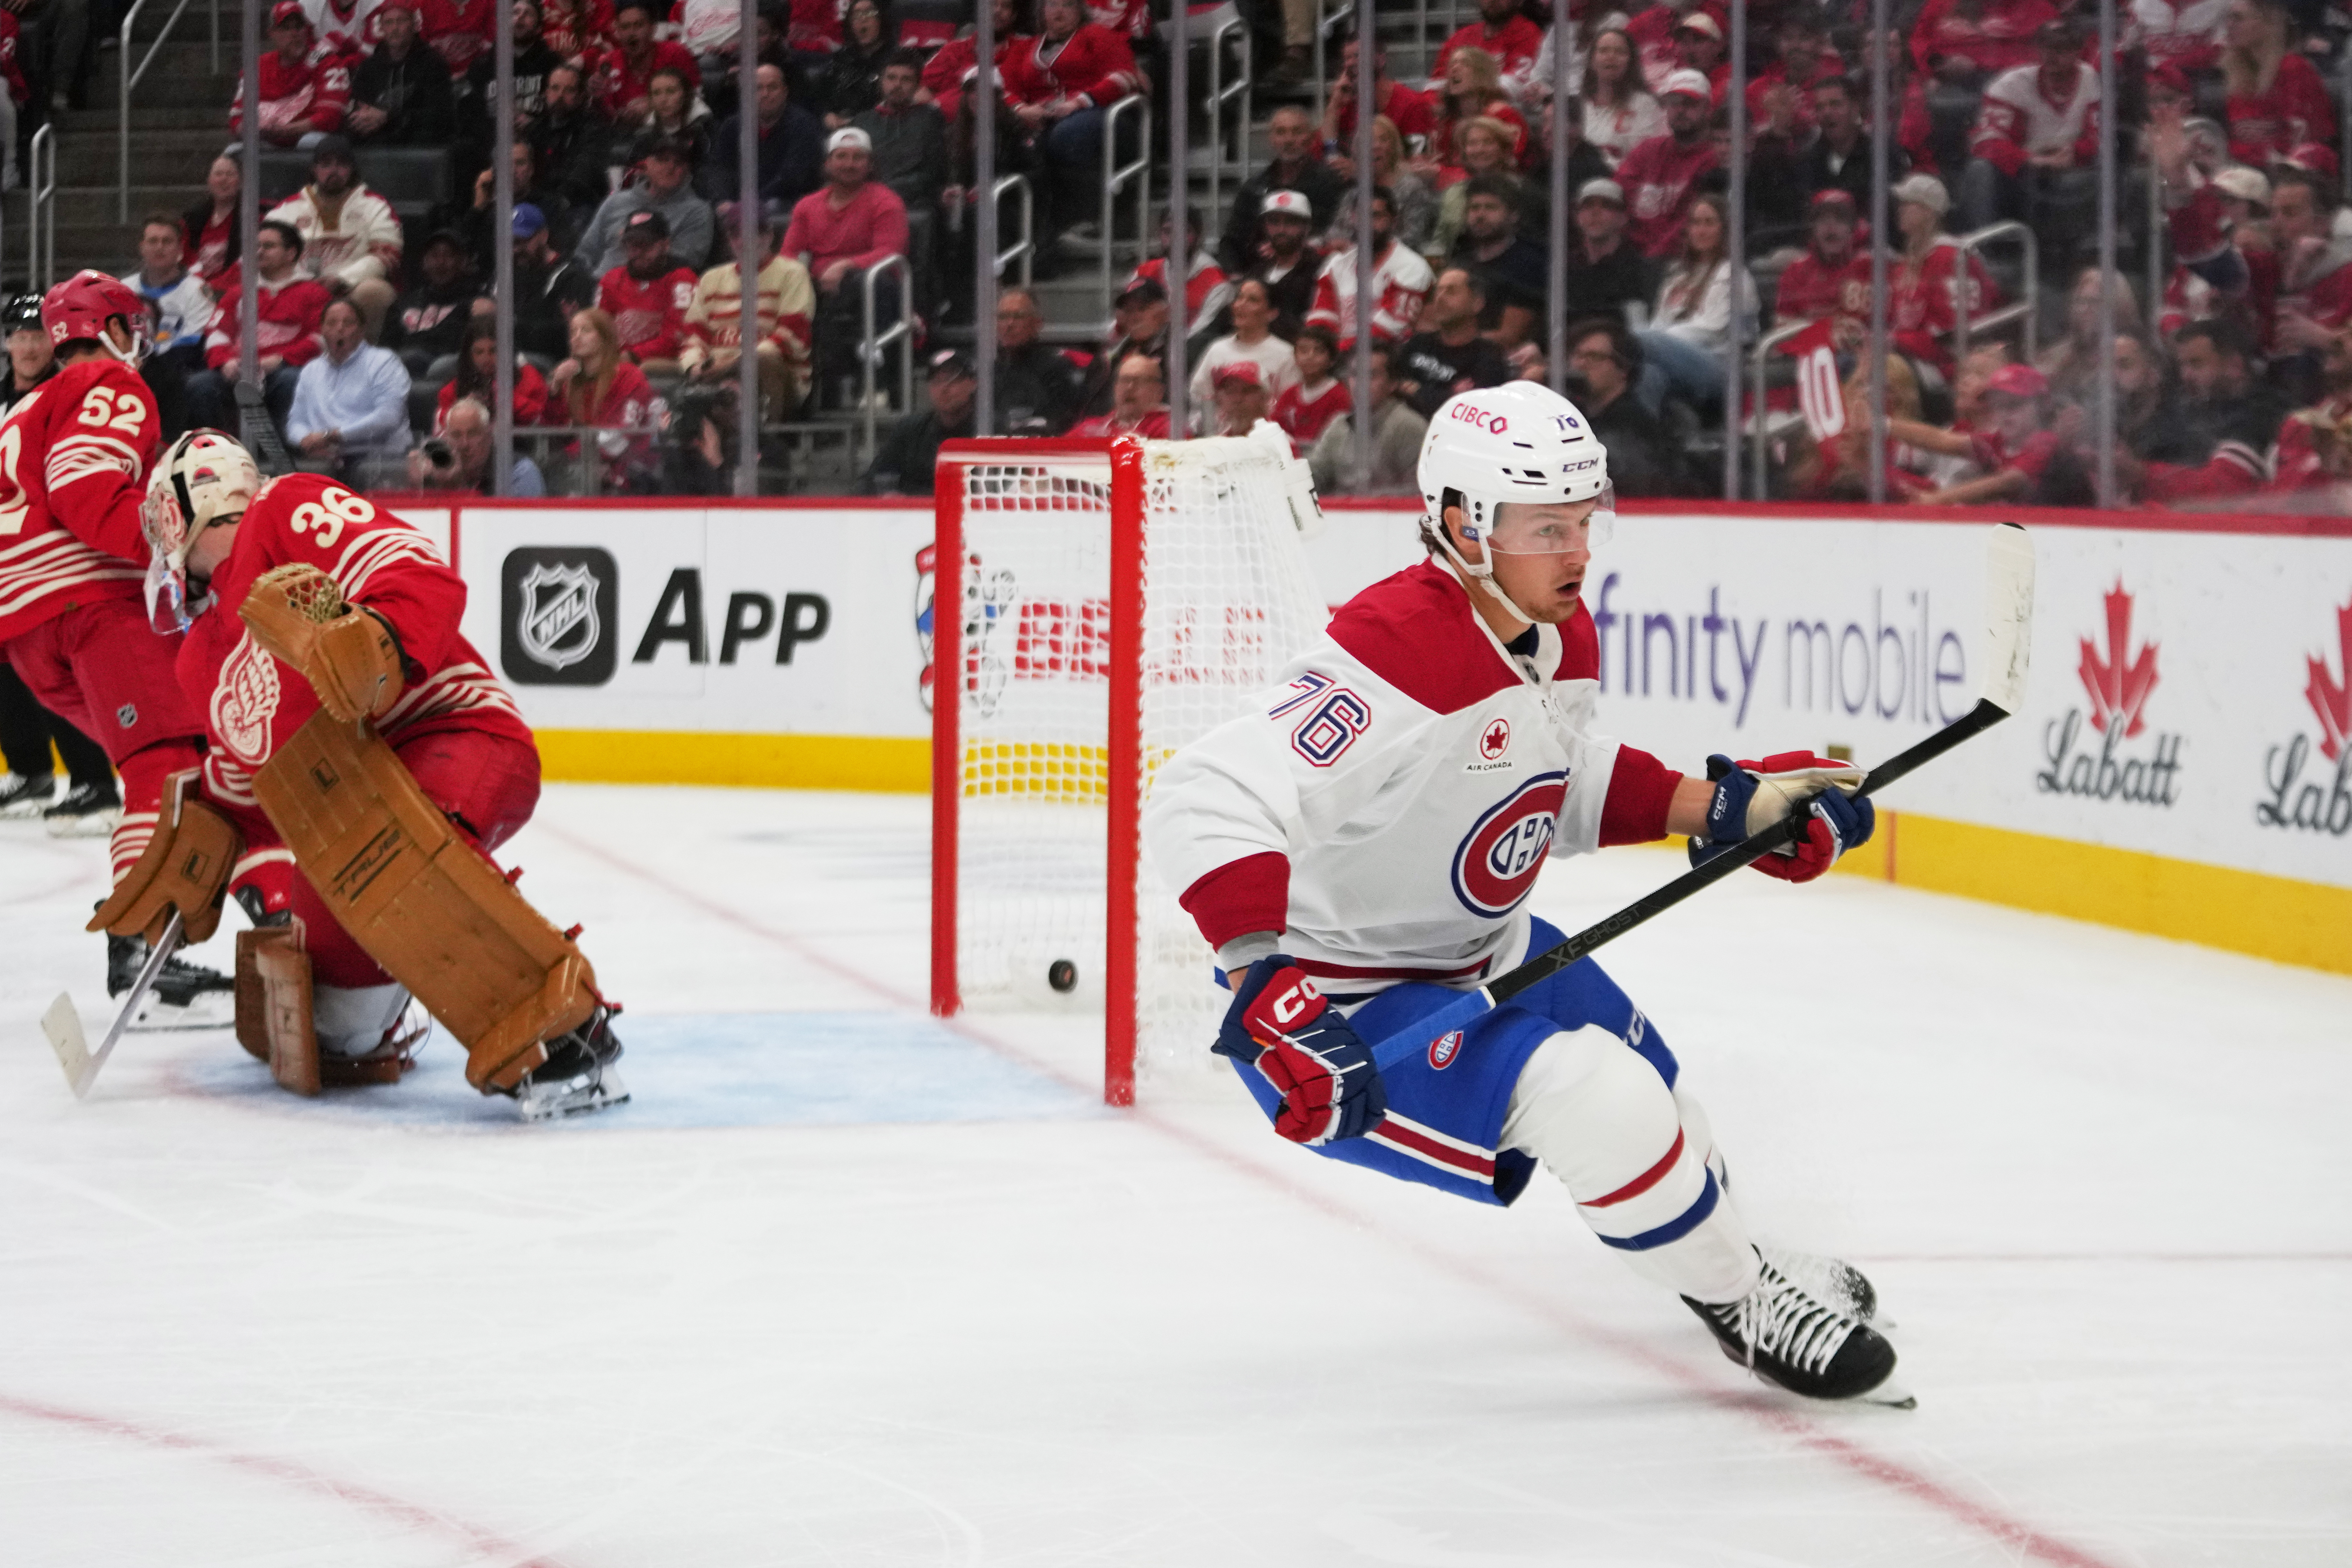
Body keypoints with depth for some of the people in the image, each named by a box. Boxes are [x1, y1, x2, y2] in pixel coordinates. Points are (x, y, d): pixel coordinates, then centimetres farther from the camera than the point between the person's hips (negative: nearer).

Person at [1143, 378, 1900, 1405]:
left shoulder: (1562, 637, -4)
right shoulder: (1398, 655, -34)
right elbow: (1207, 804, -43)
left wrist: (1727, 807, 3)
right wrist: (1273, 994, -51)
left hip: (1478, 953, 10)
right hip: (1340, 1003, -10)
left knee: (1645, 1077, 25)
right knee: (1598, 1102, -23)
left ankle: (1737, 1267, 56)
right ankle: (1745, 1311, 1)